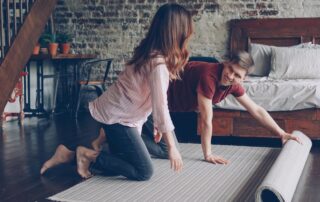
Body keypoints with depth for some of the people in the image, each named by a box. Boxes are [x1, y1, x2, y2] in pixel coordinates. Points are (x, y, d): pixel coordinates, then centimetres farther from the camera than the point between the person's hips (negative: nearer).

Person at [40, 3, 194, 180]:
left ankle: (69, 154, 15)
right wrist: (172, 147, -19)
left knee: (122, 164, 17)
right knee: (144, 172, -6)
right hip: (117, 117, -10)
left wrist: (156, 124, 14)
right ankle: (89, 156, -2)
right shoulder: (158, 63, -24)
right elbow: (160, 106, -25)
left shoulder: (150, 52, 5)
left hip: (114, 112, 10)